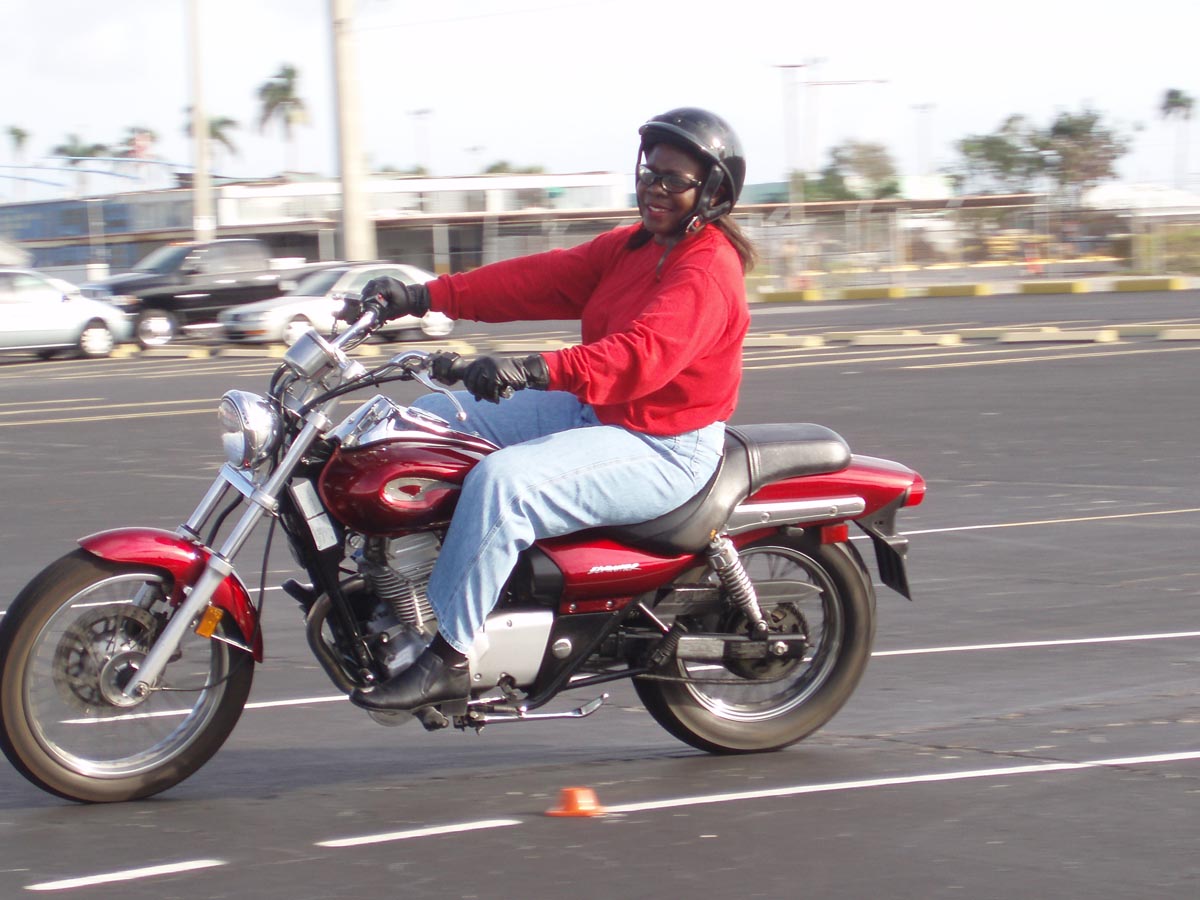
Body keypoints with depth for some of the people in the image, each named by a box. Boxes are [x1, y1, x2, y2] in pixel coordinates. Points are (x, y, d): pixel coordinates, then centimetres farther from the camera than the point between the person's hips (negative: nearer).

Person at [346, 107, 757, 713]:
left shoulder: (707, 271, -18)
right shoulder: (633, 247, 12)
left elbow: (641, 355, -34)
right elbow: (548, 278, 4)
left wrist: (536, 370, -47)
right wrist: (425, 296, -7)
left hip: (664, 452, -11)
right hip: (594, 413, 11)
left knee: (503, 481, -33)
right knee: (429, 420, 7)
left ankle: (448, 660, -28)